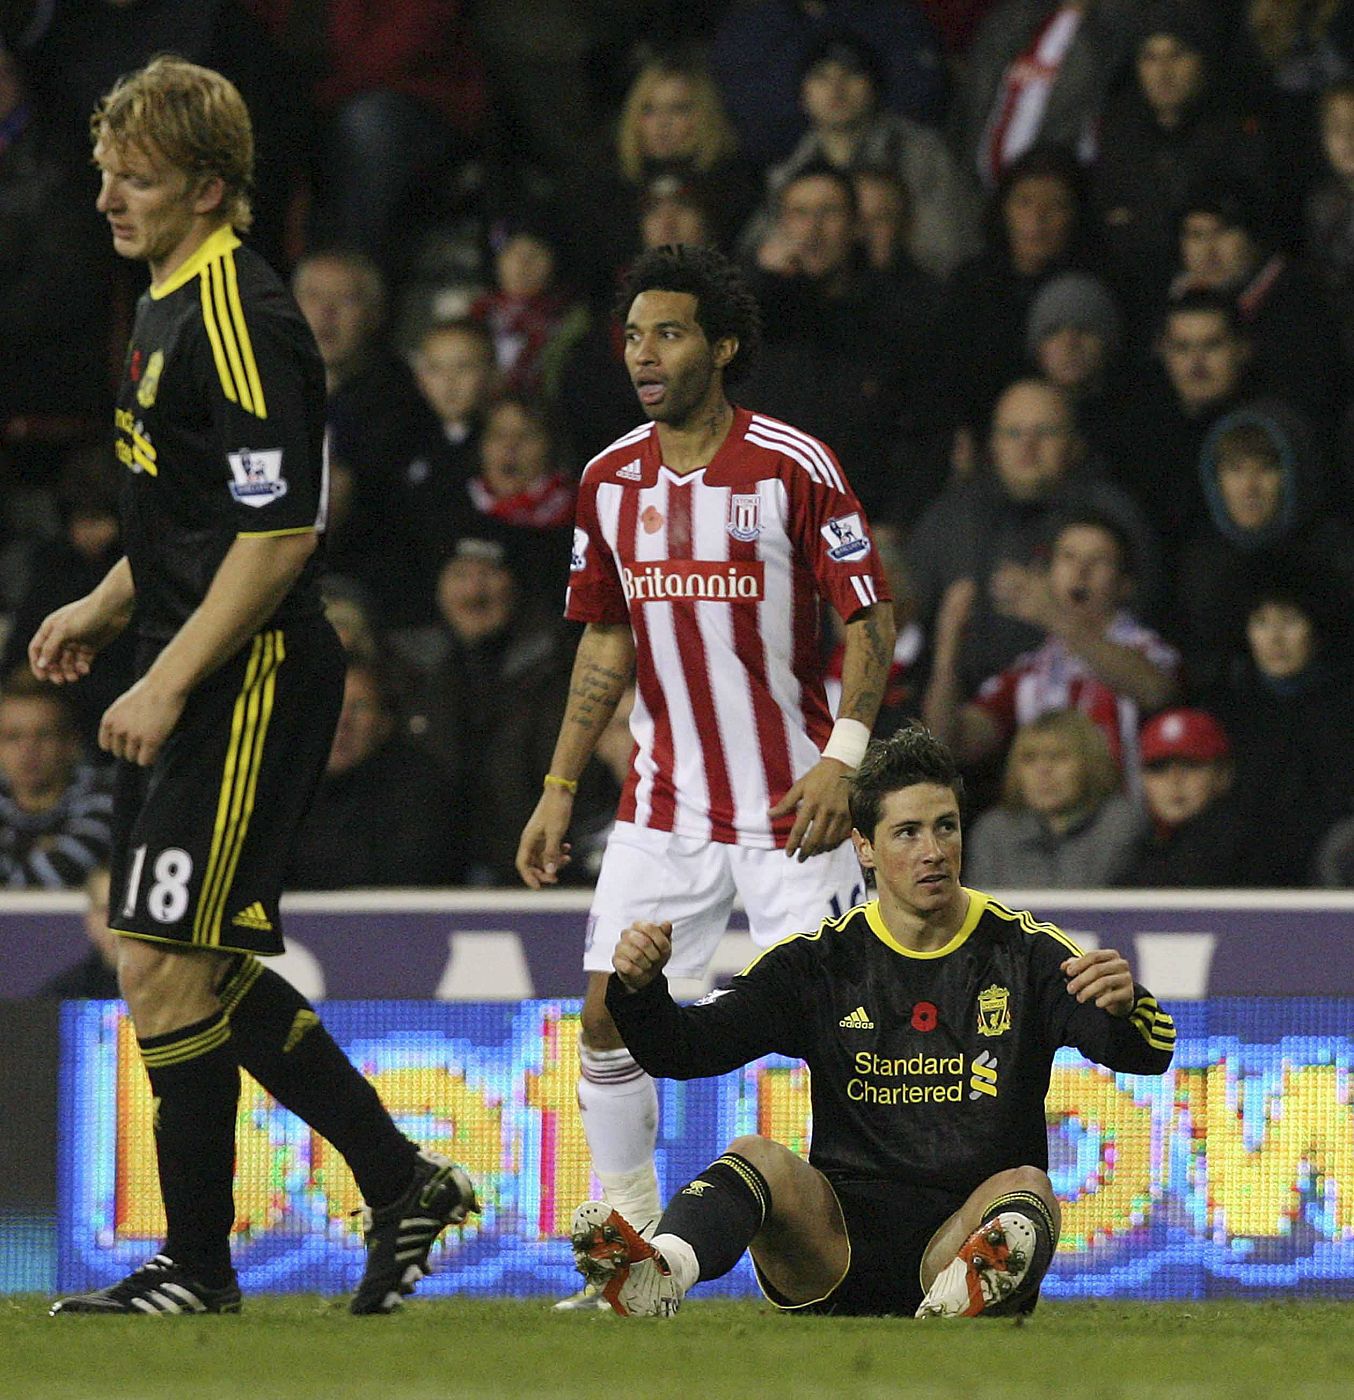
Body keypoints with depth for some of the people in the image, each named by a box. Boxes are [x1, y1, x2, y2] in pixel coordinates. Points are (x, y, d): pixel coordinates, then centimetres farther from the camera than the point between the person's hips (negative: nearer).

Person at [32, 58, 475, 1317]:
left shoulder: (240, 318, -16)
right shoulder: (167, 307, 16)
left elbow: (279, 533, -21)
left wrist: (168, 684, -20)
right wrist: (104, 608, 18)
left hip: (251, 683, -10)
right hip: (193, 689, 10)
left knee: (167, 966, -8)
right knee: (193, 971, 13)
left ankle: (196, 1267, 1)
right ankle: (401, 1183, 21)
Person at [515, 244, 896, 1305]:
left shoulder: (796, 467, -11)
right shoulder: (612, 481, 5)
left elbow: (870, 619, -8)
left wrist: (843, 757, -20)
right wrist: (559, 792, 11)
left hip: (789, 802, -5)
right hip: (663, 806, 5)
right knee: (609, 1014, -2)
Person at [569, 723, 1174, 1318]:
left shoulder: (1025, 950, 7)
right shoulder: (822, 960, 11)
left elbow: (1150, 1053, -5)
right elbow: (682, 1049, 5)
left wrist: (1124, 1006, -30)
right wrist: (639, 989, -18)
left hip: (973, 1229, -1)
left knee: (1027, 1187, -32)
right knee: (758, 1158, -27)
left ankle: (973, 1286, -69)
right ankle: (657, 1272, -59)